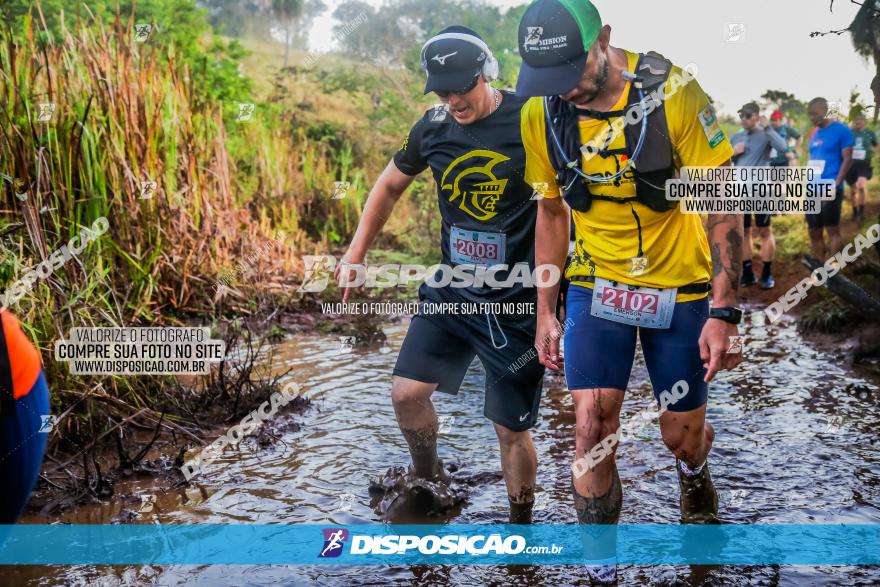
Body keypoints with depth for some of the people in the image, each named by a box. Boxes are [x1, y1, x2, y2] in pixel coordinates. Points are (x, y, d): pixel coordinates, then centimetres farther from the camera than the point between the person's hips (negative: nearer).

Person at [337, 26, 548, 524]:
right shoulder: (434, 128, 0)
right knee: (407, 393, -2)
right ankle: (428, 481, 28)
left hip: (517, 302, -4)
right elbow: (392, 185, 16)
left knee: (512, 428, 3)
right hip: (450, 292, 4)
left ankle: (522, 524, 28)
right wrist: (356, 254, 13)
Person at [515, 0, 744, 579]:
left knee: (682, 435, 9)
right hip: (597, 285, 2)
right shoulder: (541, 114, -9)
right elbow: (553, 214, 4)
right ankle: (601, 566, 9)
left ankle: (694, 471, 48)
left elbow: (723, 206, -14)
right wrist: (545, 312, 6)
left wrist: (724, 312, -17)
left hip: (680, 289, -1)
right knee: (592, 425, -10)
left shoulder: (673, 92, -20)